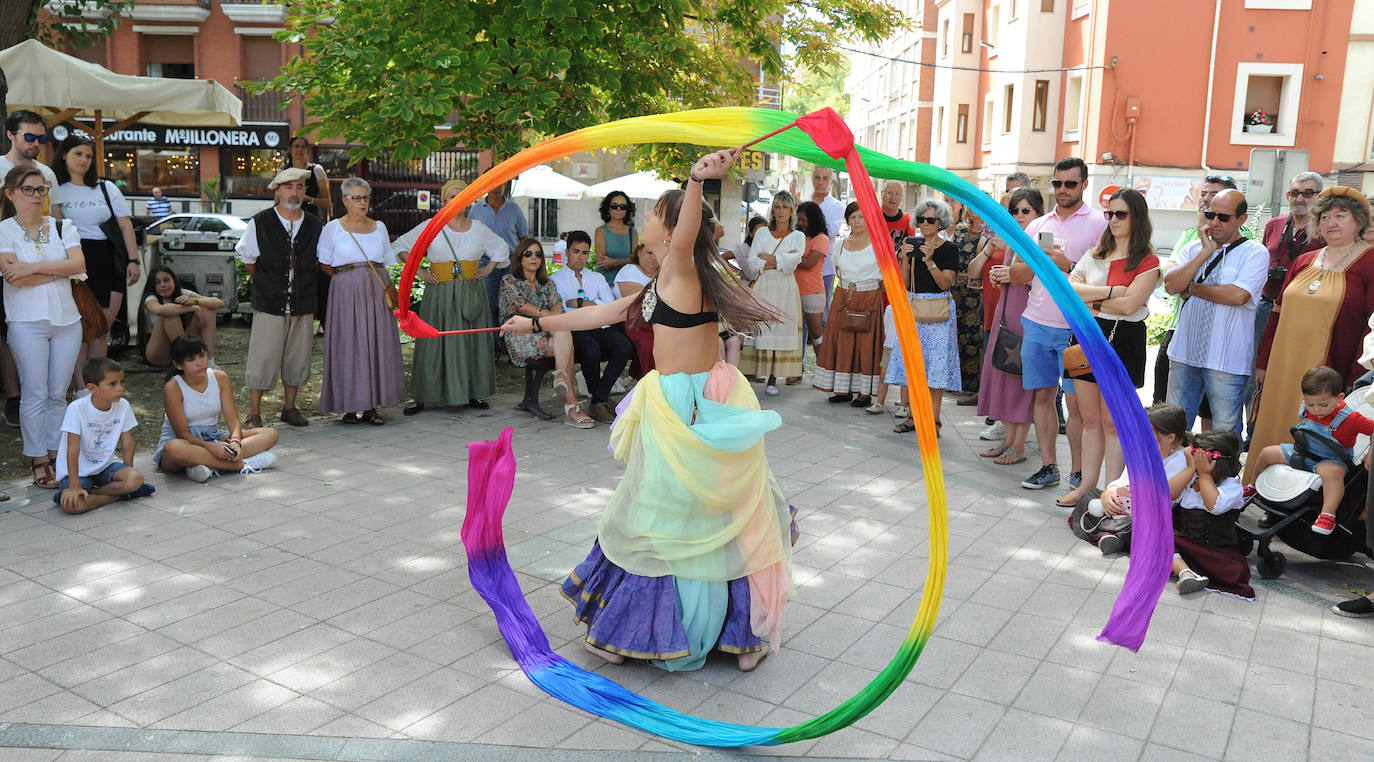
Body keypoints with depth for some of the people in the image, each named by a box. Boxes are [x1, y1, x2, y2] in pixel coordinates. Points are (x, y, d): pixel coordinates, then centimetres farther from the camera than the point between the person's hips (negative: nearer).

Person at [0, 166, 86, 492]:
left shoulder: (63, 227, 10)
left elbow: (79, 264, -6)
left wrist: (35, 267, -14)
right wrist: (60, 269, -8)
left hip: (67, 319, 3)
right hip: (27, 321, -3)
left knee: (58, 393, 8)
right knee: (35, 393, -1)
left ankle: (55, 452, 17)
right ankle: (38, 460, 8)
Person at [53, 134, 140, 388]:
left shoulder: (107, 188, 15)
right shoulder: (56, 190, 7)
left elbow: (125, 226, 11)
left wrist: (133, 260, 1)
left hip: (109, 264, 3)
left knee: (101, 331, 4)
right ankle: (81, 391, -5)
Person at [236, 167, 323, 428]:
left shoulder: (315, 225, 5)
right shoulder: (259, 223, -2)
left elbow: (320, 261, 19)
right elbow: (247, 258, 9)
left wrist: (304, 280, 12)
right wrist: (264, 282, 8)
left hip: (302, 304, 3)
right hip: (269, 305, -3)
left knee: (297, 358, 9)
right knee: (262, 359, -3)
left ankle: (289, 407, 25)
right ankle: (253, 414, 6)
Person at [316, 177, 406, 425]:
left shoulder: (379, 226, 13)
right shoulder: (333, 228, 3)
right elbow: (325, 264, 5)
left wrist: (388, 287, 1)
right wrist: (347, 276, 0)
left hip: (377, 292, 3)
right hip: (346, 293, -3)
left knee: (377, 345, 1)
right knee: (348, 346, -3)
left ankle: (371, 406, 7)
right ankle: (348, 406, 4)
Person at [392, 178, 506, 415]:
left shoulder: (478, 229, 8)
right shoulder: (430, 227, 1)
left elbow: (501, 249, 23)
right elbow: (401, 246, 5)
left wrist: (488, 270, 9)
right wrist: (418, 272, -3)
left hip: (472, 293, 3)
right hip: (440, 293, -3)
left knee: (472, 341, 5)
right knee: (434, 343, -3)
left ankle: (472, 394, 15)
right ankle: (420, 397, 2)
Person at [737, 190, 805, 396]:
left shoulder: (798, 236, 12)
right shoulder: (762, 234, 14)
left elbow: (793, 261, -7)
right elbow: (751, 262, 1)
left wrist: (767, 257, -3)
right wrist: (779, 261, -7)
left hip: (785, 289, 0)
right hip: (762, 288, 1)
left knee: (781, 331, -6)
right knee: (759, 330, -8)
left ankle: (773, 380, -3)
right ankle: (749, 374, -8)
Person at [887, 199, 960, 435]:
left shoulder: (949, 249, -2)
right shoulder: (912, 245, 8)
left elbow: (945, 283, -11)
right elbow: (905, 283, 5)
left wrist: (930, 261, -21)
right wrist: (904, 258, -10)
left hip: (938, 311, -4)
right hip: (912, 309, 4)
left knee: (936, 364, -5)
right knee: (909, 362, 3)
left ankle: (933, 420, 0)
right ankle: (912, 416, 13)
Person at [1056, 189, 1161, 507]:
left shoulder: (1147, 262, -6)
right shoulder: (1096, 254, 12)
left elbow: (1128, 305, -18)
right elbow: (1068, 287, -2)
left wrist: (1089, 299, -7)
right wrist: (1109, 292, -13)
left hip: (1122, 340, -5)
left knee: (1112, 422, 0)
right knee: (1090, 419, 11)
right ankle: (1087, 484, 20)